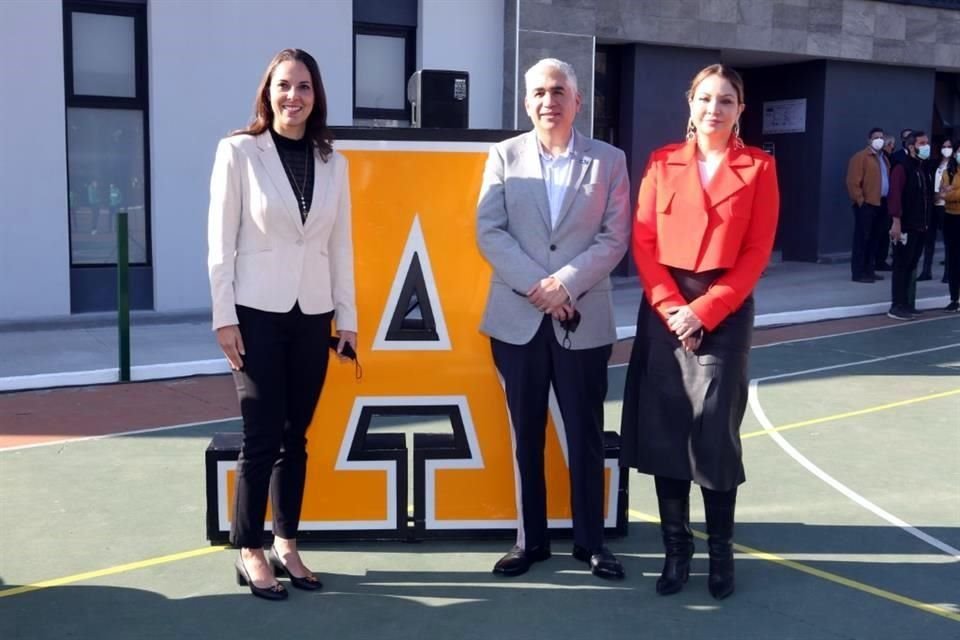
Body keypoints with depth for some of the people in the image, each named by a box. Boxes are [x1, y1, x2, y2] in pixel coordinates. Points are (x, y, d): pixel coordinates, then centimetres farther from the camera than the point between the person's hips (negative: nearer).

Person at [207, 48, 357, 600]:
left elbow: (341, 245, 9)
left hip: (312, 315, 4)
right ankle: (250, 553, 13)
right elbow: (221, 240, -6)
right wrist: (224, 316, -9)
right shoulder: (239, 151, -4)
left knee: (295, 436, 10)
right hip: (257, 312, -4)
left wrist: (348, 317, 7)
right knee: (262, 436, -1)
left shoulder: (333, 162, 7)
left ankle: (286, 546, 22)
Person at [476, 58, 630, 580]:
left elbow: (615, 238, -3)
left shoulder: (609, 160, 4)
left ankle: (590, 541, 21)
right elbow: (489, 232, -3)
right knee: (526, 434, 9)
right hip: (517, 318, 1)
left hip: (584, 320, 0)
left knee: (585, 434, 7)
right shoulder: (505, 156, 5)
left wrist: (564, 282, -15)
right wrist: (535, 286, -14)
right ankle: (530, 539, 22)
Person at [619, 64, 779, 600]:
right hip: (663, 309, 2)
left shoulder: (758, 167, 2)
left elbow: (757, 252, -3)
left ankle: (721, 551, 15)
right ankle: (676, 549, 16)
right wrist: (672, 307, -10)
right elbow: (644, 242, 1)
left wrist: (704, 310, -12)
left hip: (726, 310, -2)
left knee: (716, 432, -1)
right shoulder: (662, 163, 6)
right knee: (662, 430, 3)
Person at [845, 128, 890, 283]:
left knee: (875, 239, 9)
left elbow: (887, 180, 23)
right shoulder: (860, 157, -6)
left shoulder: (883, 158, 20)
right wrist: (860, 200, -15)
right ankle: (858, 273, -5)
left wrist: (888, 200, 13)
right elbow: (853, 182, -13)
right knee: (862, 239, -7)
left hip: (881, 204, 8)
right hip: (866, 204, -8)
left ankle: (869, 270, 16)